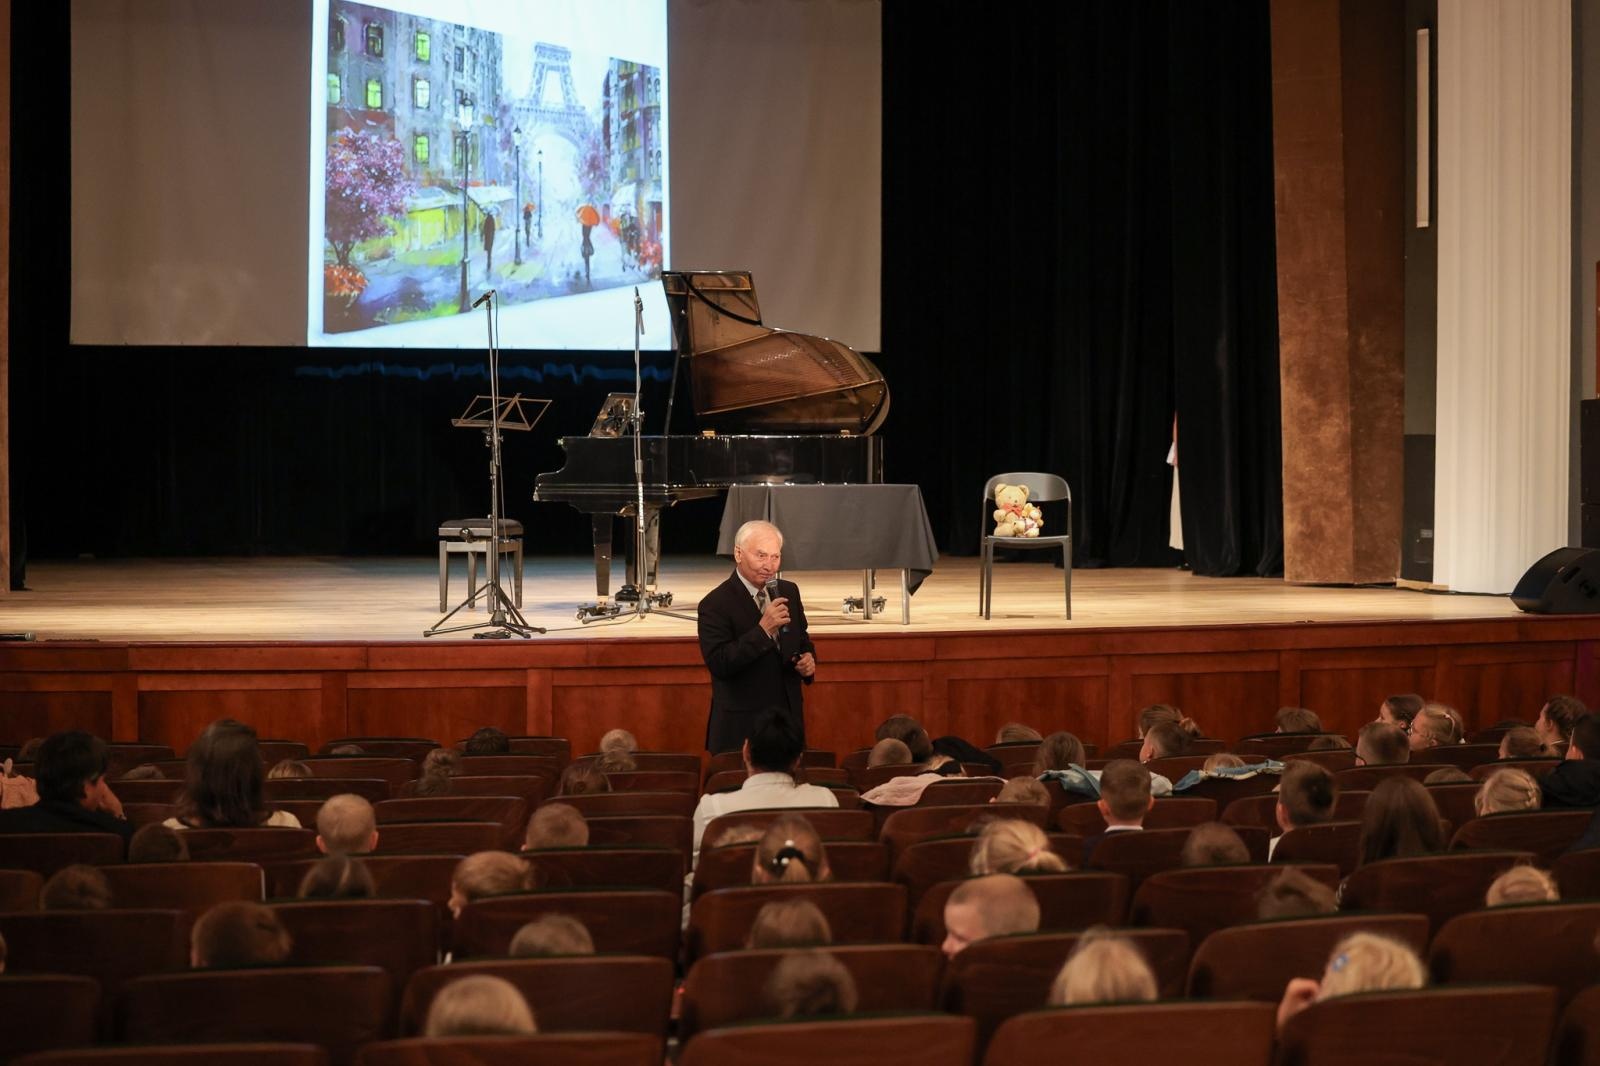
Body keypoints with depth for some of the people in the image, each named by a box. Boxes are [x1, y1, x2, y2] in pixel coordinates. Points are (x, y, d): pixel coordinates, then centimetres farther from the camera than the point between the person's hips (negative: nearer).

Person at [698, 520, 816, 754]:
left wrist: (809, 659, -2)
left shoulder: (789, 591, 8)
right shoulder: (715, 604, -12)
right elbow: (718, 664, -21)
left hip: (790, 720, 6)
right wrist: (763, 629, -27)